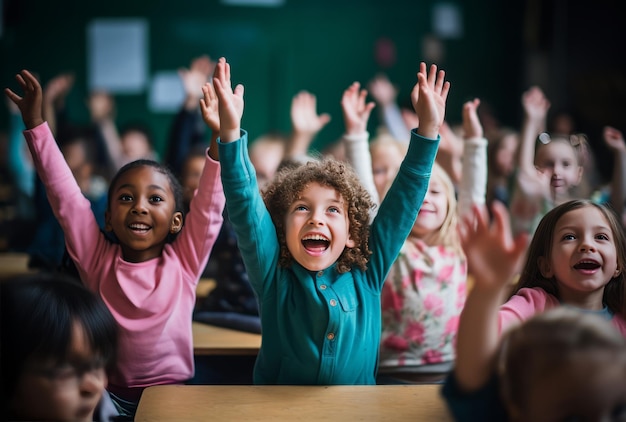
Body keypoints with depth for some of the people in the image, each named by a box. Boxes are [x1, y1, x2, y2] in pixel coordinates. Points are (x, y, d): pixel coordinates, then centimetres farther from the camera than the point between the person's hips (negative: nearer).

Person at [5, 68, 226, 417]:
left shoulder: (183, 261, -1)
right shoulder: (99, 261, 1)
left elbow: (209, 204, -10)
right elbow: (65, 196, -2)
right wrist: (36, 125, -6)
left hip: (172, 394, -1)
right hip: (110, 395, 1)